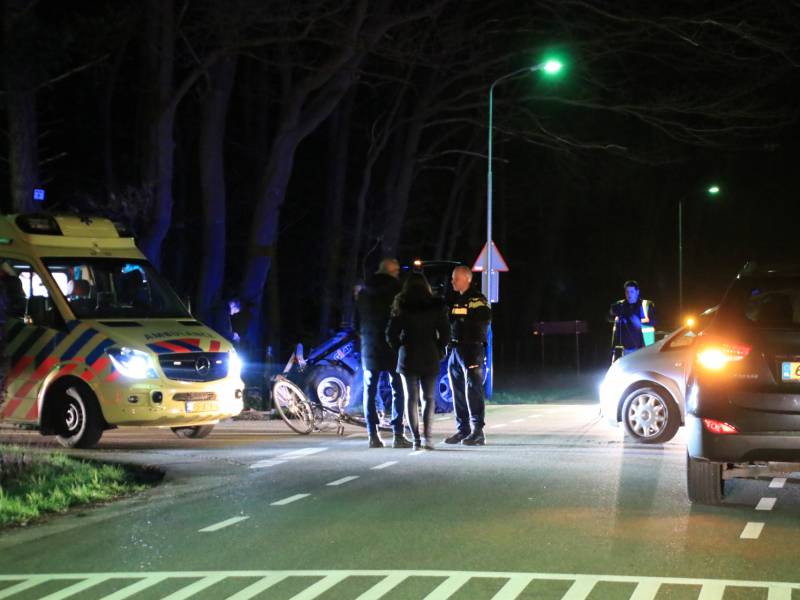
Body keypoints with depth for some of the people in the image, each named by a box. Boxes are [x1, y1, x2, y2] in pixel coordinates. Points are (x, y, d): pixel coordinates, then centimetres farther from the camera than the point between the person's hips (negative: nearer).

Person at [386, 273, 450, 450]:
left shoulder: (401, 307, -3)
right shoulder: (436, 306, -2)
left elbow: (391, 334, -4)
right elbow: (445, 334, -3)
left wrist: (400, 349, 10)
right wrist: (439, 352, 9)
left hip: (408, 358, 0)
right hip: (430, 359, 1)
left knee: (411, 398, 5)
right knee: (429, 398, 9)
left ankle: (416, 438, -2)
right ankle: (427, 436, -5)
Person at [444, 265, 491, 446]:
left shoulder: (477, 299, -5)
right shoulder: (453, 298, 17)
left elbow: (485, 317, -21)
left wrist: (461, 317, -19)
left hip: (472, 348, -8)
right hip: (455, 348, 8)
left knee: (473, 389, -11)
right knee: (458, 391, 9)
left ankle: (477, 431, -11)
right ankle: (463, 429, 15)